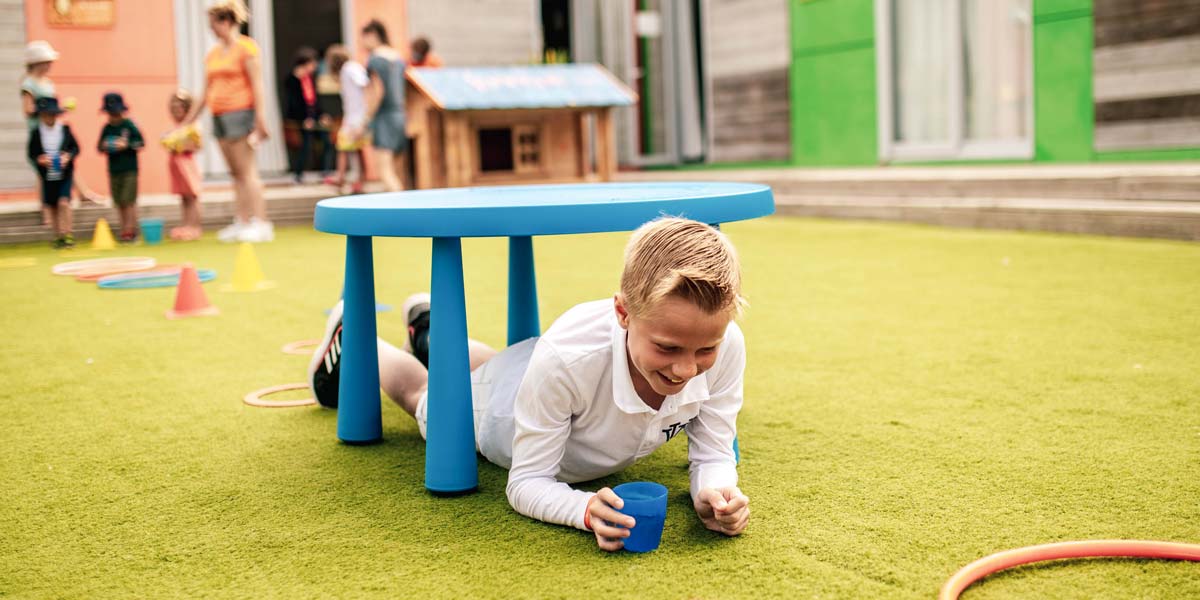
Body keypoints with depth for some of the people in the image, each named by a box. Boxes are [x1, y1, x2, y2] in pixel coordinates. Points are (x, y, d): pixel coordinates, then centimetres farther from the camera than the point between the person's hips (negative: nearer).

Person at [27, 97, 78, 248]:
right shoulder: (36, 133, -2)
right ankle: (58, 236, 20)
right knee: (52, 206, 8)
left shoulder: (65, 129, -2)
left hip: (64, 173, -2)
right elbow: (31, 154, 1)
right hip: (47, 175, 2)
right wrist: (40, 160, -18)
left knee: (64, 202, -14)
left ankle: (67, 234, -3)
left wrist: (68, 156, -16)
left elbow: (76, 148, 3)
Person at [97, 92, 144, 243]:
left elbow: (141, 144, -4)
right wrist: (104, 146, -7)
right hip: (114, 170, 5)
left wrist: (127, 145, -17)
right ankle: (124, 229, 14)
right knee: (119, 202, 7)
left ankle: (130, 229, -2)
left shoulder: (129, 126, -4)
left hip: (130, 169, -4)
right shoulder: (107, 128, 7)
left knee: (129, 200, -7)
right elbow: (99, 147, 15)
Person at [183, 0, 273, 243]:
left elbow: (257, 85, -10)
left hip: (240, 113, -7)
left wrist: (259, 119, -17)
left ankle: (260, 223, -8)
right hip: (219, 117, 7)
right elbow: (207, 92, 21)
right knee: (236, 173, 7)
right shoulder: (213, 54, 16)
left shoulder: (246, 47, -5)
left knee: (246, 171, -9)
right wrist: (188, 122, 20)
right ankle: (241, 223, 8)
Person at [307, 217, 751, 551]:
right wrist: (586, 510, -58)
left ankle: (430, 332, 68)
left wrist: (715, 494, -48)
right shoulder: (566, 355, -49)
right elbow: (527, 483, -37)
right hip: (496, 404, -3)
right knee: (420, 391, 33)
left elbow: (713, 456, -25)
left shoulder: (726, 345, -40)